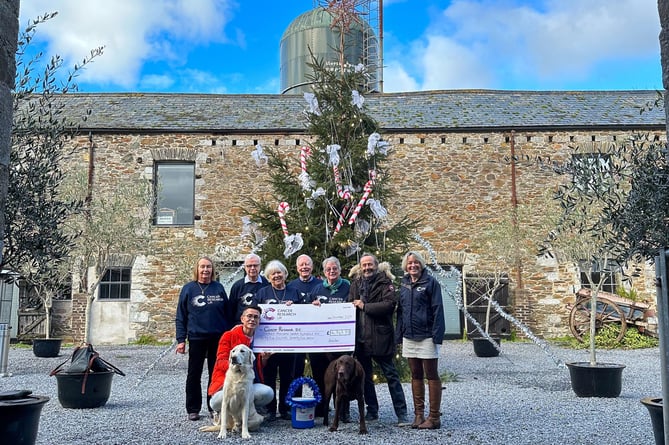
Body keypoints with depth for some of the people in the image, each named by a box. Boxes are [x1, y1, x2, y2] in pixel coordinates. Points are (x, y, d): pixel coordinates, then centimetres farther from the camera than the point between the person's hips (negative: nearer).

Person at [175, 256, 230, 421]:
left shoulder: (219, 288, 5)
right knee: (194, 375, 6)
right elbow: (180, 316, 1)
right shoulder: (188, 288, 1)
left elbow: (227, 313, 9)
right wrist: (180, 340, -6)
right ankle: (193, 409, 17)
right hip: (196, 338, -1)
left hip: (218, 338, 1)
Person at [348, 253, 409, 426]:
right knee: (365, 376, 14)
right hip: (360, 337, 6)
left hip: (380, 337, -5)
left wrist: (365, 306, -15)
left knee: (391, 375, 0)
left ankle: (401, 413, 6)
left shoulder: (384, 282, -4)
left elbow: (390, 304, -17)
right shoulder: (356, 283, 11)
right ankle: (372, 411, 27)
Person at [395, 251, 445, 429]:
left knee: (431, 375, 1)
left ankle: (434, 417, 6)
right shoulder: (404, 284, 12)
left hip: (426, 336, -6)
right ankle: (419, 414, 19)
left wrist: (437, 335, -17)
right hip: (409, 336, 6)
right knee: (416, 376, 11)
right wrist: (399, 335, 10)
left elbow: (437, 309, -10)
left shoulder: (430, 282, -5)